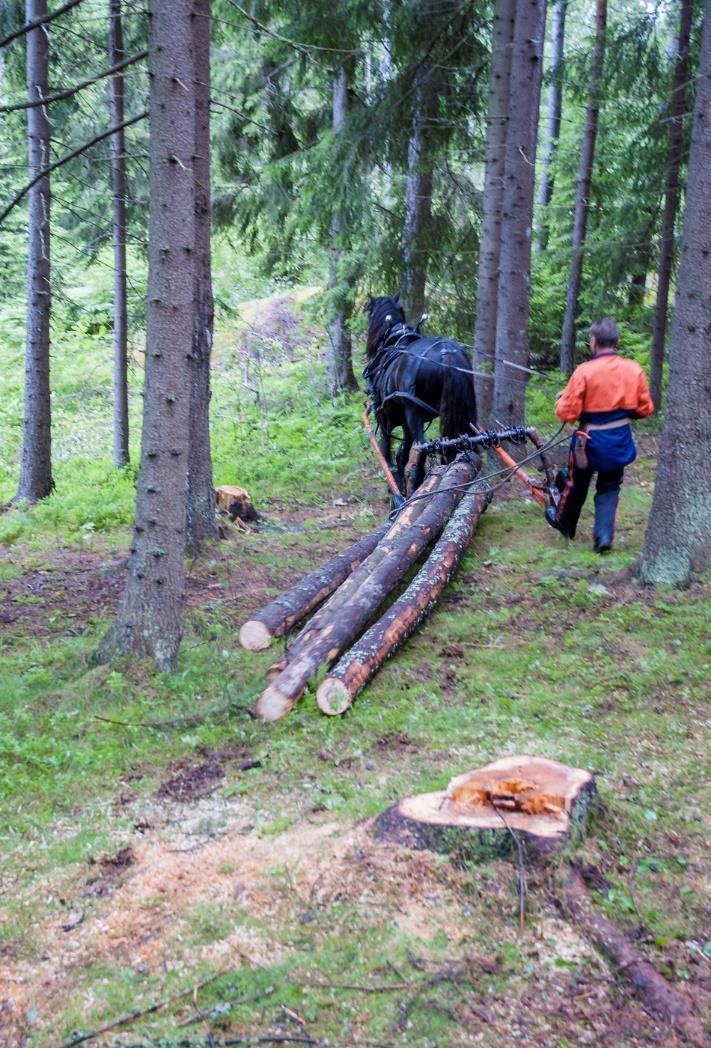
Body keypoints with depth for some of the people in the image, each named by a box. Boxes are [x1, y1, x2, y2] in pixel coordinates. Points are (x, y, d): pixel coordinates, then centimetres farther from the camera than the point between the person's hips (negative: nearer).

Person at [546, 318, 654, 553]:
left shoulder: (584, 371, -18)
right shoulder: (634, 369, -6)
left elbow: (567, 413, -15)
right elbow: (645, 409, 3)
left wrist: (562, 399, 6)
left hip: (590, 441, -3)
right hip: (620, 441, 3)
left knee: (576, 484, 19)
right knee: (609, 488, 17)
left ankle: (565, 523, 39)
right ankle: (604, 535, 6)